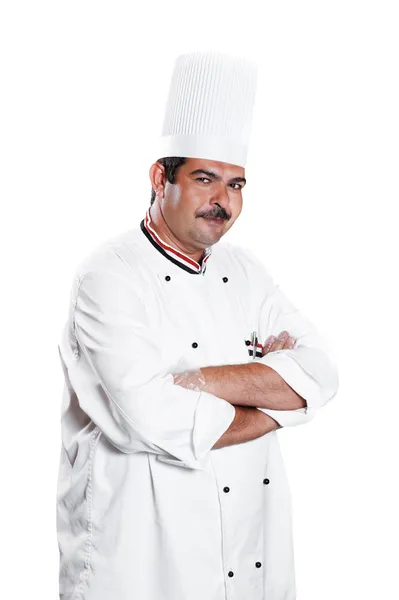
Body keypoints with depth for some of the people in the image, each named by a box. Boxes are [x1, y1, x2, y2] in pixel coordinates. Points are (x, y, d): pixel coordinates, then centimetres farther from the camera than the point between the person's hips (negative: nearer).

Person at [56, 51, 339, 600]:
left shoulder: (245, 270, 6)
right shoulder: (109, 276, -15)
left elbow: (319, 376, -5)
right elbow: (157, 423, -26)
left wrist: (203, 380, -19)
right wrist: (273, 395, -11)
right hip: (141, 555, -6)